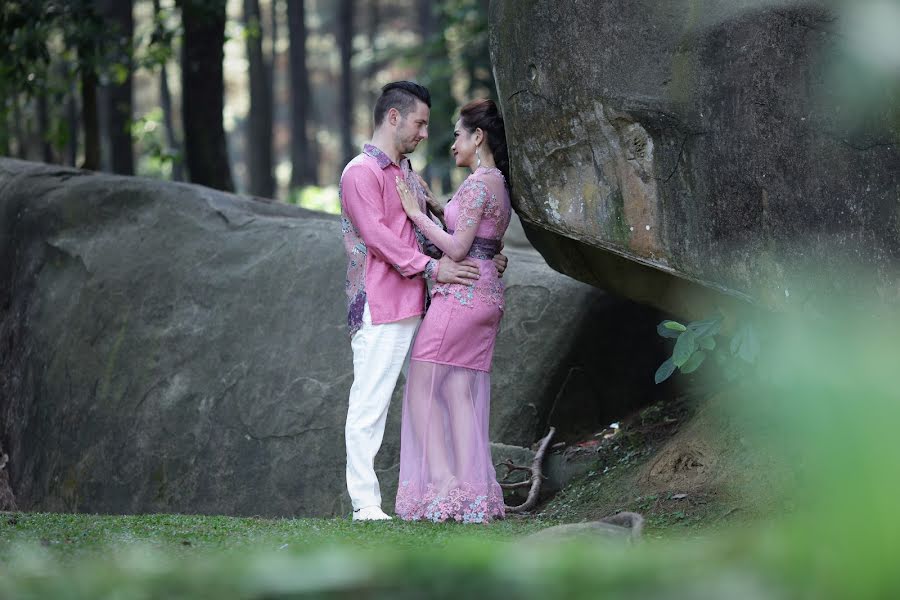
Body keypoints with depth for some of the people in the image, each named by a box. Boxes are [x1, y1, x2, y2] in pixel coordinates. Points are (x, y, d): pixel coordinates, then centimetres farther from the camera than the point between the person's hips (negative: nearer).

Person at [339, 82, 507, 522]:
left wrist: (478, 260, 14)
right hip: (378, 306, -9)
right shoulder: (362, 172, -6)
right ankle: (365, 504, -7)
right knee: (369, 404, -7)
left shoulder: (407, 173, 23)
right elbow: (375, 234, -15)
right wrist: (430, 267, -19)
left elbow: (425, 234, 27)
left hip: (409, 305, 9)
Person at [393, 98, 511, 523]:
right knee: (461, 392, 5)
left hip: (460, 293, -9)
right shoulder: (499, 185, 18)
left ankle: (442, 483, -13)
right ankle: (471, 494, -1)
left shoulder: (478, 183, -12)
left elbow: (457, 248, -15)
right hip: (488, 294, 9)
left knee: (421, 389, -5)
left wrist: (417, 213, -7)